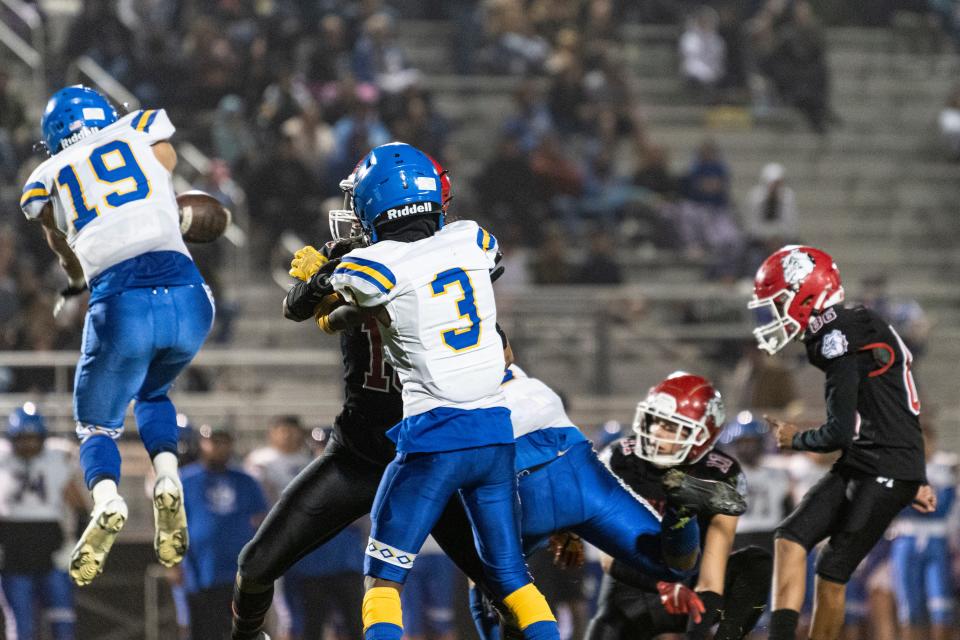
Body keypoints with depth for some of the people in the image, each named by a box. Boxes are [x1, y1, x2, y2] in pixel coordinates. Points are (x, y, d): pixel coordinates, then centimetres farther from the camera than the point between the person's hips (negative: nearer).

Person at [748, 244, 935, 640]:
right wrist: (916, 481, 22)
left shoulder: (839, 342, -16)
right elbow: (891, 412, 19)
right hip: (859, 466, 9)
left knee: (832, 573, -6)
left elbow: (840, 433, -18)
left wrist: (795, 440, 2)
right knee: (791, 538, 0)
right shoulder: (857, 329, 14)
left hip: (887, 472, -9)